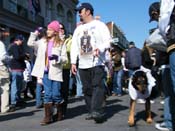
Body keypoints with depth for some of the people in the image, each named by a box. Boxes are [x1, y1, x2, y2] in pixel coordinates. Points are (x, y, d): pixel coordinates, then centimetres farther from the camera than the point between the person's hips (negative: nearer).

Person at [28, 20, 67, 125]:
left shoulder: (61, 43, 0)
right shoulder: (43, 41, 11)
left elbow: (65, 58, -3)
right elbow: (30, 43, 18)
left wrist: (57, 58, -22)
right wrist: (35, 33, 13)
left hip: (56, 72, -3)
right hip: (45, 72, 3)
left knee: (56, 94, 0)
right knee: (47, 94, 2)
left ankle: (59, 114, 21)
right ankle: (48, 116, 5)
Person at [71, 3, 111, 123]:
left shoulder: (100, 25, 5)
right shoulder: (78, 29, 21)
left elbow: (108, 41, -3)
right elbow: (74, 46, 17)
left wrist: (100, 49, -23)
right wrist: (73, 62, 7)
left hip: (97, 63, -6)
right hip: (83, 64, 6)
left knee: (97, 86, -15)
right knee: (87, 89, 5)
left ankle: (97, 111, -20)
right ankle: (91, 111, 11)